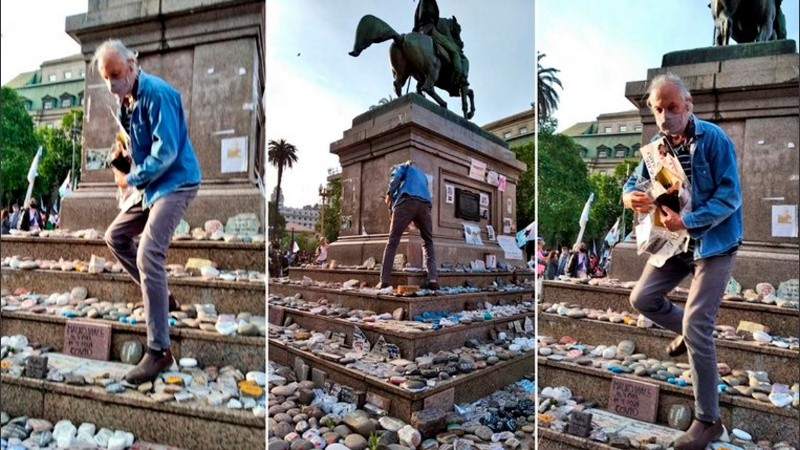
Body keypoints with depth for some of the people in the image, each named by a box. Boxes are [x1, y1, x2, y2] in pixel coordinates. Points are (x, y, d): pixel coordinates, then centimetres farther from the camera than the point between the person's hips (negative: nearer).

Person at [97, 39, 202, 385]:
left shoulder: (156, 93, -17)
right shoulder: (124, 99, 11)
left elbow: (166, 152, -22)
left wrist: (131, 179, -11)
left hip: (175, 183, -10)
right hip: (151, 184, 10)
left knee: (148, 254, -20)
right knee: (115, 236, 17)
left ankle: (159, 351, -15)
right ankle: (161, 297, 26)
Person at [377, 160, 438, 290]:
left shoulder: (404, 166, 28)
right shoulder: (423, 175, 41)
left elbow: (396, 177, 6)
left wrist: (389, 194, 15)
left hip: (407, 202, -4)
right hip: (425, 204, 4)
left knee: (392, 242, -1)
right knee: (428, 242, 13)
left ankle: (384, 281, -10)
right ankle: (433, 280, -4)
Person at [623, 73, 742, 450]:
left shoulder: (714, 139, -16)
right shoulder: (658, 145, 2)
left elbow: (730, 195, -19)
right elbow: (635, 182, 4)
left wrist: (687, 221, -31)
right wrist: (631, 197, -21)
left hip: (713, 243, -6)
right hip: (675, 241, 6)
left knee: (697, 329, -9)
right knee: (642, 298, 7)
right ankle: (688, 331, 38)